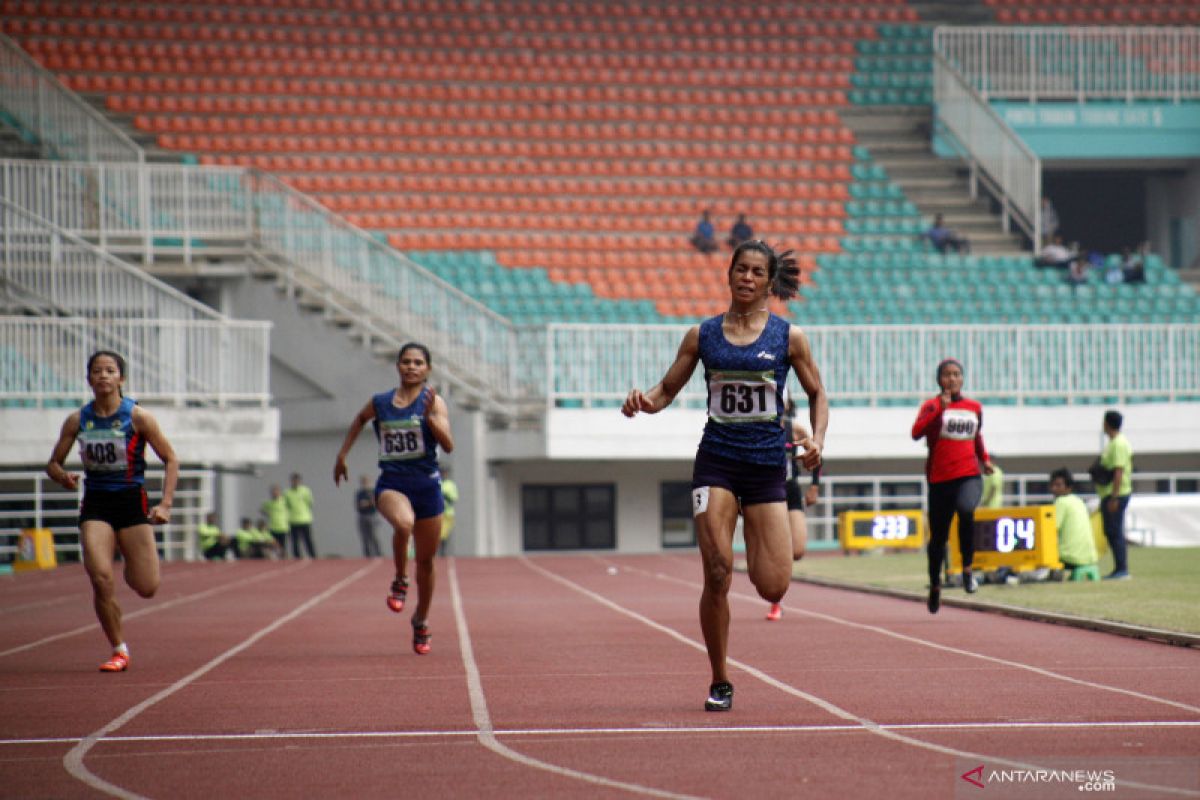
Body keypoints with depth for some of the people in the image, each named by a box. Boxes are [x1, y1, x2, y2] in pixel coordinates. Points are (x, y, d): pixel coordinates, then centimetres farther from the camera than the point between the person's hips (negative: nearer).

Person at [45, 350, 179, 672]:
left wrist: (165, 505, -10)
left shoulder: (138, 417, -6)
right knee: (100, 578, -19)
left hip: (132, 503, -1)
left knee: (146, 588, -3)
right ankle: (119, 650, -1)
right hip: (95, 504, 1)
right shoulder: (77, 420, 1)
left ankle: (130, 564, 36)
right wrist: (63, 477, -14)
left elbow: (170, 460, 0)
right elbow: (53, 464, 10)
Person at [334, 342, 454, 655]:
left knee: (425, 561, 9)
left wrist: (430, 417, -27)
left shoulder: (434, 402, -2)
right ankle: (400, 581, -13)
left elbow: (448, 445, -14)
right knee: (403, 523, -36)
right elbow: (360, 420, 28)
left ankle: (421, 621, 30)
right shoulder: (379, 403, 5)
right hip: (391, 483, 0)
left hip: (426, 484, 0)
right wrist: (342, 454, 26)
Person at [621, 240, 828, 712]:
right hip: (716, 461, 0)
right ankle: (719, 684, 2)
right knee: (718, 574, -13)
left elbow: (817, 394, 12)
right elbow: (667, 390, 12)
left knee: (772, 588, -6)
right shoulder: (702, 336, 6)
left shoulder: (789, 337, 3)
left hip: (767, 464, 0)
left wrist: (817, 439, -5)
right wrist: (644, 401, -10)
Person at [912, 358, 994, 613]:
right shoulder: (932, 405, 1)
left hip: (969, 477, 1)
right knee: (938, 537, 8)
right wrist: (940, 409, -23)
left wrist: (984, 458, 14)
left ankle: (967, 568, -20)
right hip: (940, 479, -1)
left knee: (966, 510, -33)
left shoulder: (975, 408, 12)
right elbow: (916, 432, -17)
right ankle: (935, 586, 30)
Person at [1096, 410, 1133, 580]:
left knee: (1115, 532, -9)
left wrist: (1114, 498, -24)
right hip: (1109, 495, 10)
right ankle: (1119, 569, 16)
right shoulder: (1113, 443, 17)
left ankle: (1122, 569, -8)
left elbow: (1118, 472, -21)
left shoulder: (1119, 444, -15)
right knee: (1111, 532, 12)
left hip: (1116, 495, -10)